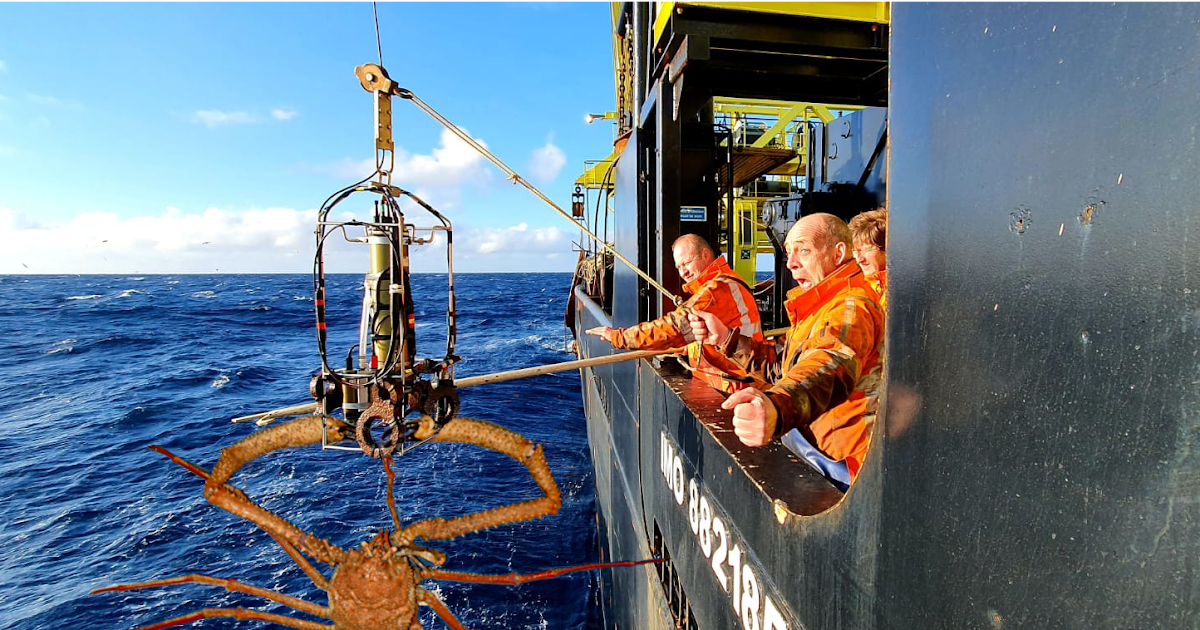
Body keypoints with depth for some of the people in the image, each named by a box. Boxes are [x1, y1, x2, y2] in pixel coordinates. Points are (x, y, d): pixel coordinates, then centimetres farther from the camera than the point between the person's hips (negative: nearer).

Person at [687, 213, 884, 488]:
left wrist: (776, 409, -57)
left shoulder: (851, 307, -18)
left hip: (835, 467, -9)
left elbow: (829, 367, -38)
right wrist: (725, 338, 8)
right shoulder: (818, 306, 16)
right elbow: (781, 365, 19)